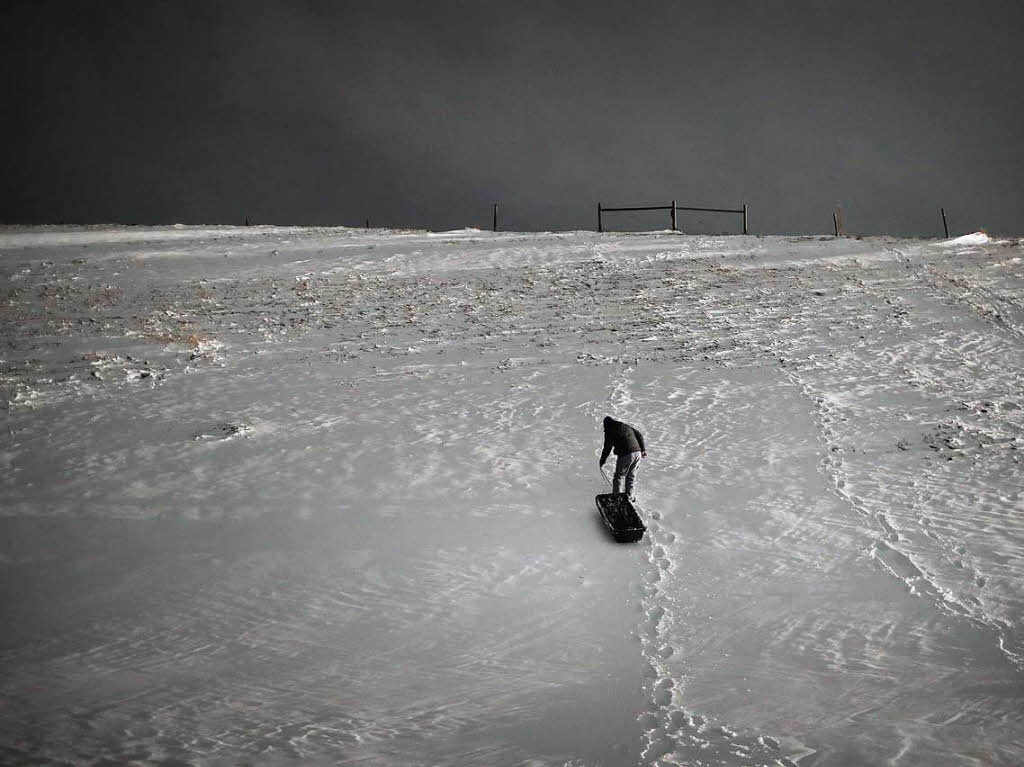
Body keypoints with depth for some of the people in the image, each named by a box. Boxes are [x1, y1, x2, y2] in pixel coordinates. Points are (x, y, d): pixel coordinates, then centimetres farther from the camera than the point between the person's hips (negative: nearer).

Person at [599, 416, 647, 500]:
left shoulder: (609, 431, 1)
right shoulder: (626, 426, 21)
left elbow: (607, 448, -2)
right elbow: (640, 436, 22)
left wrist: (602, 462, 6)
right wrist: (643, 449, 24)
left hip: (625, 455, -6)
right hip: (637, 453, 6)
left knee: (619, 477, 3)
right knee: (631, 477, 17)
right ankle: (629, 497, 18)